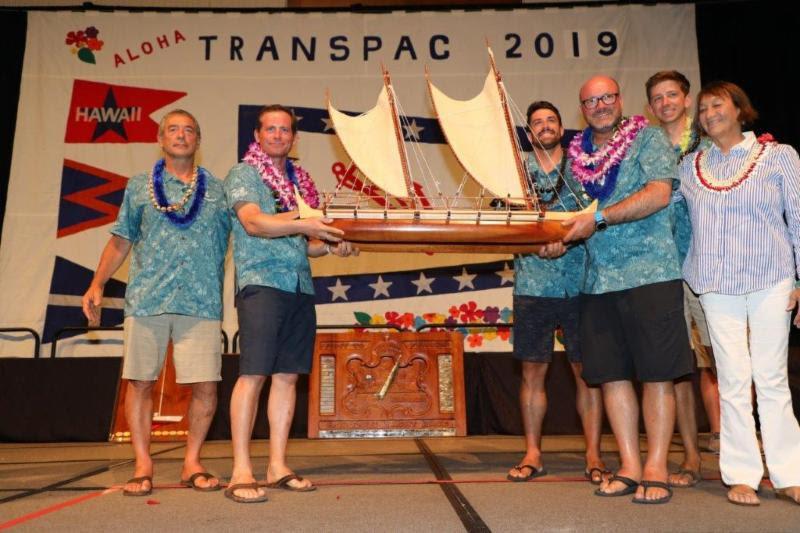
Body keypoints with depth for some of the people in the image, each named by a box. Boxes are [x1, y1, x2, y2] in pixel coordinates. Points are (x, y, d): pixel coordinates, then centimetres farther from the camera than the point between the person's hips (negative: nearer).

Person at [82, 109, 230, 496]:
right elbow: (121, 241, 15)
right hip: (146, 299, 1)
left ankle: (192, 463, 13)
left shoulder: (217, 190, 14)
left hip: (202, 301, 0)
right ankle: (143, 465, 15)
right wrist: (97, 284, 6)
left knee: (205, 384, -4)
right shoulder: (140, 187, 15)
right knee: (140, 381, 2)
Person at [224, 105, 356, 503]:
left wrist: (330, 245, 4)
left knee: (287, 376, 5)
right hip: (261, 282, -6)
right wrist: (304, 224, -24)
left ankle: (277, 466, 11)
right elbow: (254, 222, -14)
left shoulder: (299, 181, 22)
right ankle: (241, 472, -4)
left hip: (300, 286, 6)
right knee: (253, 374, -10)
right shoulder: (243, 175, 4)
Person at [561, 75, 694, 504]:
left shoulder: (648, 139, 1)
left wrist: (598, 218, -18)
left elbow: (659, 193, -15)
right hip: (598, 279, 6)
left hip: (650, 274, -5)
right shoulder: (577, 154, 15)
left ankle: (656, 469, 9)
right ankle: (630, 467, 16)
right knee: (611, 374, 6)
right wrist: (561, 238, 3)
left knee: (656, 373, -1)